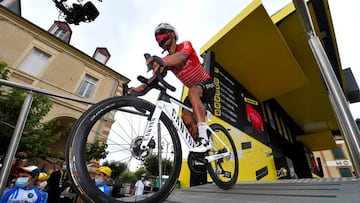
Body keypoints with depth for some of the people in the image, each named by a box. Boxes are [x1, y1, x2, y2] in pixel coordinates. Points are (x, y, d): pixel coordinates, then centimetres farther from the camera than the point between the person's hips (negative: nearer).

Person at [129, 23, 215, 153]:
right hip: (193, 90, 5)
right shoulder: (167, 61, 1)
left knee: (193, 91, -37)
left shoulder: (186, 45, -13)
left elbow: (182, 56, -38)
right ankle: (203, 151, -1)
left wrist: (162, 61, -58)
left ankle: (204, 140, -41)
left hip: (207, 84, -5)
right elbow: (155, 77, -11)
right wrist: (138, 88, -28)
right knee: (186, 116, -15)